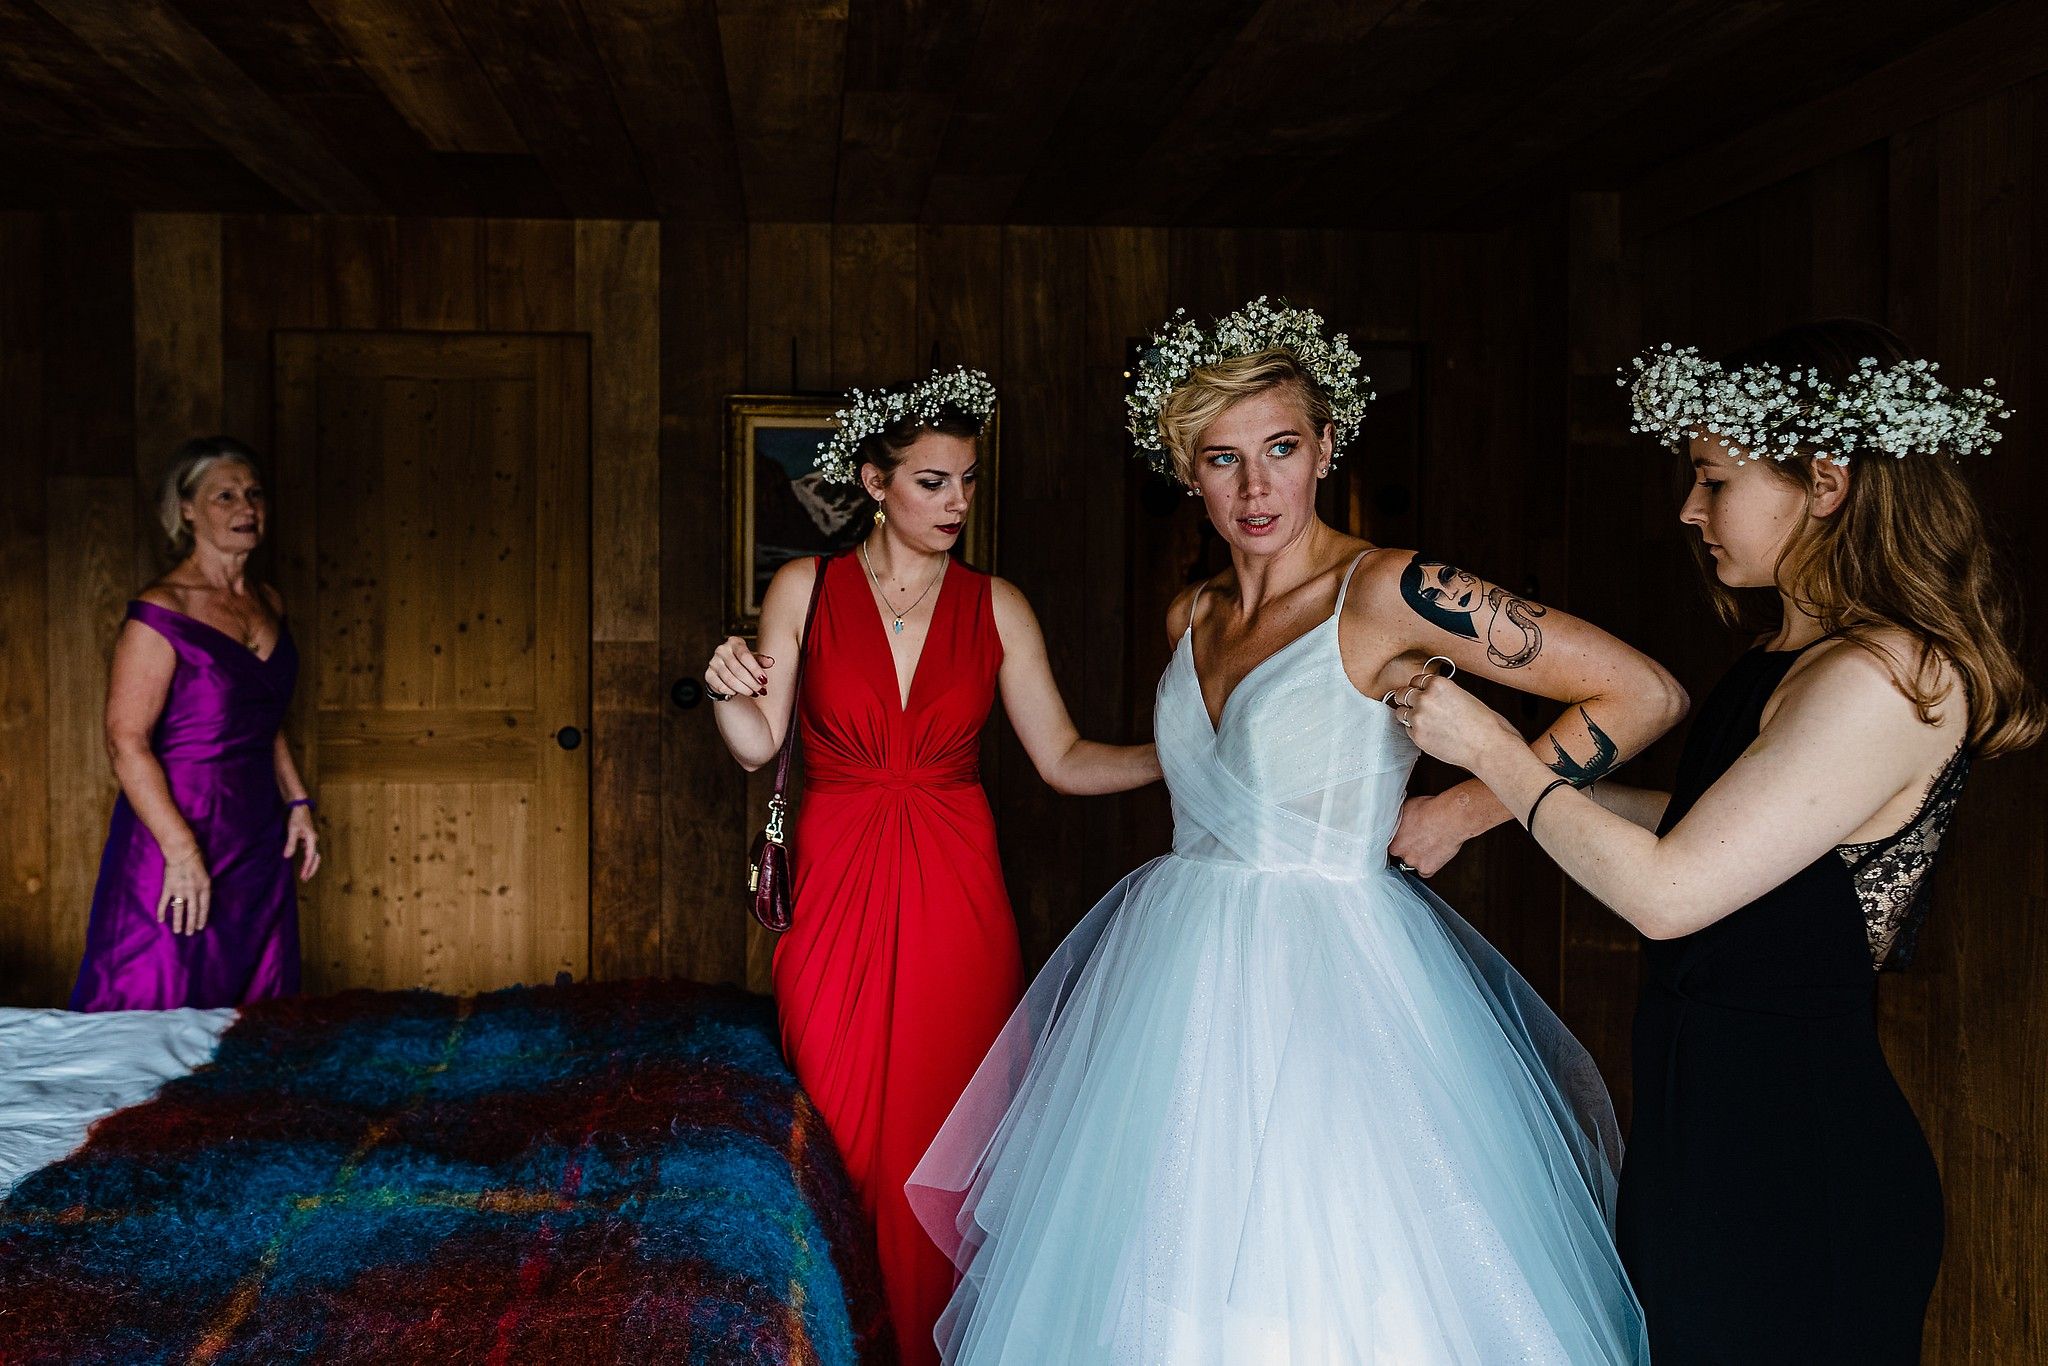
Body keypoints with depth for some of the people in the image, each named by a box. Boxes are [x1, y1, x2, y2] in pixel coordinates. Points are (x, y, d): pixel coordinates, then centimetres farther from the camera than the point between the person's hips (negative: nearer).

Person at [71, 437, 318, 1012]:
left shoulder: (268, 603, 11)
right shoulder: (161, 610, -12)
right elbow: (126, 741, -17)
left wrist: (298, 802, 13)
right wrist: (180, 850, -21)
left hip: (259, 840, 7)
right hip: (179, 831, -7)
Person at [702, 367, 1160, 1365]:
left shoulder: (996, 606, 3)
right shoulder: (804, 589, 2)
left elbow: (1064, 759, 3)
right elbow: (759, 747, 3)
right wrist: (731, 692, -17)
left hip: (954, 901, 0)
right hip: (836, 896, 0)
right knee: (850, 1146, 4)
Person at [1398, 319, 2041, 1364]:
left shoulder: (1887, 679, -22)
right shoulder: (1794, 655, 7)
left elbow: (1666, 892, -22)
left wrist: (1494, 753, -12)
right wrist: (1512, 775, 13)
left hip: (1792, 1160, -9)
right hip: (1719, 1117, 9)